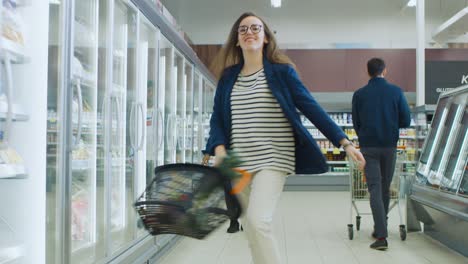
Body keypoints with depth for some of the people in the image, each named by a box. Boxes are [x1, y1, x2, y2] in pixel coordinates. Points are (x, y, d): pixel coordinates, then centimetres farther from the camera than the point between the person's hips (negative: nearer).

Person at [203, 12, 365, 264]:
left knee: (258, 222, -21)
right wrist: (219, 150, -9)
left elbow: (312, 108, -3)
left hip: (272, 160, -4)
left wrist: (344, 142, -9)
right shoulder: (228, 76, 10)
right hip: (238, 164, 4)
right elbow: (217, 118, 9)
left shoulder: (281, 71, 0)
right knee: (251, 229, 9)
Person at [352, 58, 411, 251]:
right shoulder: (396, 92, -1)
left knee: (375, 189, -3)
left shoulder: (359, 95, -1)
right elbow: (406, 121, -1)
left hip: (368, 147, -1)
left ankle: (381, 236, -13)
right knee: (385, 188, 15)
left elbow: (356, 123, 5)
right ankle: (380, 229, 27)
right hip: (389, 146, 1)